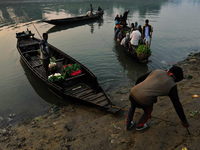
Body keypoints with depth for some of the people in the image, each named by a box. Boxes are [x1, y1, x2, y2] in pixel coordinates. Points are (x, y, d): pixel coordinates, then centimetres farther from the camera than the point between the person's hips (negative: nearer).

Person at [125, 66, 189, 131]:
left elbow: (140, 79, 18)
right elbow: (177, 104, 10)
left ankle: (128, 125, 47)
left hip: (133, 93, 4)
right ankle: (139, 126, 49)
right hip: (143, 101, -4)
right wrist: (184, 121, 23)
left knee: (132, 106, 38)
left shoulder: (156, 71, 16)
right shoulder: (172, 86, 7)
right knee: (148, 111, 33)